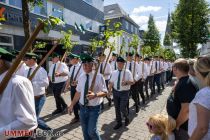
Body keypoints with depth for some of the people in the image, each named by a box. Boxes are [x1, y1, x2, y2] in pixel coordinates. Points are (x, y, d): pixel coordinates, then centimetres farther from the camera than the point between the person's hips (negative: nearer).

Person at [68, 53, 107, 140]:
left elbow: (105, 92, -13)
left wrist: (95, 95, -31)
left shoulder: (99, 77, -15)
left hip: (94, 108, -5)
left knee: (91, 131, -3)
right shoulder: (81, 77, 1)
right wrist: (72, 105, 9)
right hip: (83, 108, 5)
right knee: (85, 131, 17)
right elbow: (78, 92, 8)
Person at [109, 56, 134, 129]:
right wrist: (109, 91, -1)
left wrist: (126, 82, -27)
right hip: (115, 92, 4)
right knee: (117, 108, 13)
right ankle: (119, 123, 33)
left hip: (124, 92, -4)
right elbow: (111, 83, 7)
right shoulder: (114, 72, 5)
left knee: (122, 108, -6)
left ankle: (126, 118, 31)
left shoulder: (127, 72, -6)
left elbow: (132, 82, -8)